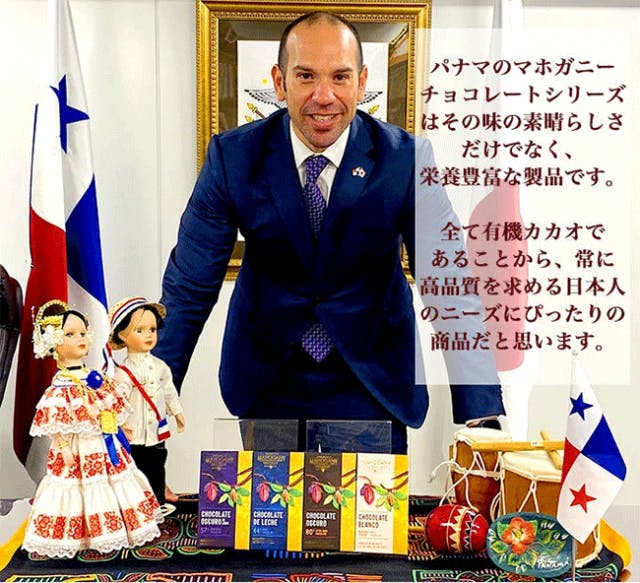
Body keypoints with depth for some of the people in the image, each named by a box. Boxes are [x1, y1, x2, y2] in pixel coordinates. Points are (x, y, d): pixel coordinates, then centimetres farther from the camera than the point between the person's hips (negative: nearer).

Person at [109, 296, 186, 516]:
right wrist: (121, 423, -23)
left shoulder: (160, 366, 4)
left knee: (157, 466, 16)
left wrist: (177, 412, 19)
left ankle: (159, 501, 29)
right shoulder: (123, 372, -14)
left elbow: (169, 391, 14)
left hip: (157, 428, 5)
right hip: (133, 432, -5)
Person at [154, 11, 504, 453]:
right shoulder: (232, 155, -13)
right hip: (266, 381, 1)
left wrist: (481, 415, -21)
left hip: (374, 379, 0)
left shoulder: (406, 159, -14)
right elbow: (190, 287, -9)